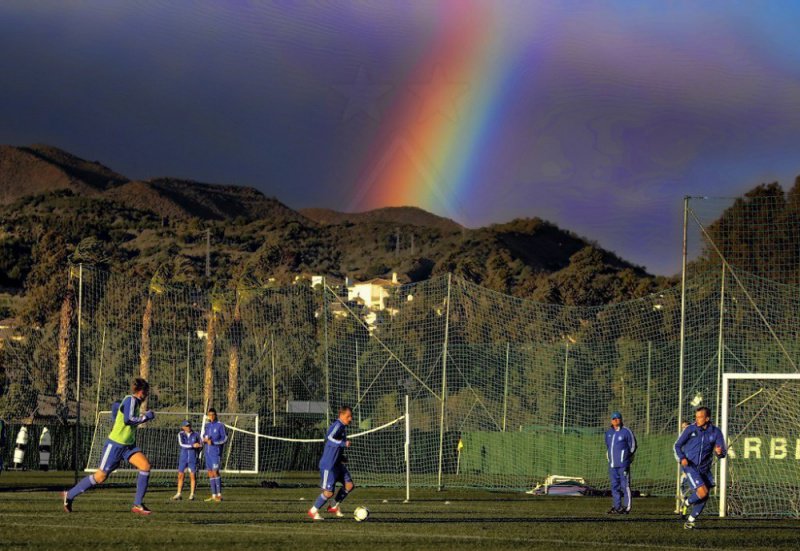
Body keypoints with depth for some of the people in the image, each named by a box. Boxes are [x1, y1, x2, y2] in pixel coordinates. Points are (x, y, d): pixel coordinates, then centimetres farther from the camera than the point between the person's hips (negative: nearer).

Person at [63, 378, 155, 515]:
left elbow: (115, 406, 26)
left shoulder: (134, 401, 10)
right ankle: (69, 495, 16)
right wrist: (145, 417, -19)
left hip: (128, 445, 9)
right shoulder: (130, 400, -16)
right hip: (115, 445, -9)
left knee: (145, 465, -13)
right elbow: (128, 420, -29)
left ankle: (138, 505, -9)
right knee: (100, 477, -2)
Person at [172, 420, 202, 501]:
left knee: (192, 476, -2)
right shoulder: (181, 434, -2)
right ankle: (178, 494, 10)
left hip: (193, 458, -1)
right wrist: (192, 445, -23)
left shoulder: (196, 435, 0)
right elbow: (181, 444, -17)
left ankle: (192, 494, 4)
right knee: (180, 475, 3)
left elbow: (201, 444, 12)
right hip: (183, 458, 1)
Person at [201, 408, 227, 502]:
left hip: (216, 453, -7)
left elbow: (225, 438, -6)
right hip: (208, 452, 7)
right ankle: (213, 495, 7)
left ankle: (219, 495, -12)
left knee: (215, 472, -14)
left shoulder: (220, 425, -5)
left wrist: (214, 442, -18)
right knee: (210, 474, 5)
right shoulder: (207, 426, 14)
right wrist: (205, 439, -3)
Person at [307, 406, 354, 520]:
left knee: (349, 485, 4)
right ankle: (313, 511, 13)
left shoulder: (343, 427, 13)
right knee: (329, 492, -7)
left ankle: (334, 507, 20)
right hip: (328, 465, -10)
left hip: (337, 464, 10)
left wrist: (341, 457, 19)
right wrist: (343, 443, -30)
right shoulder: (337, 425, -17)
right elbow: (329, 438, -33)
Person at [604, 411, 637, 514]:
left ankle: (626, 507, -6)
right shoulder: (608, 432, 15)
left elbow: (633, 446, 0)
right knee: (614, 486, 9)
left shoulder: (626, 431, -3)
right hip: (612, 464, 7)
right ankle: (616, 506, 15)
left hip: (623, 464, -7)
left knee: (625, 485, -7)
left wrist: (628, 457, -4)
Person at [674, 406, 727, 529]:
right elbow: (677, 445, 3)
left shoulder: (715, 432, -3)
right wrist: (682, 458, -15)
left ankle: (691, 520, 27)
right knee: (702, 492, -20)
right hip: (690, 466, -4)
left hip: (704, 468, 4)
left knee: (704, 497, 8)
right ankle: (687, 503, 11)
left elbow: (723, 452, -2)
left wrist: (720, 452, -27)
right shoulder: (690, 429, -7)